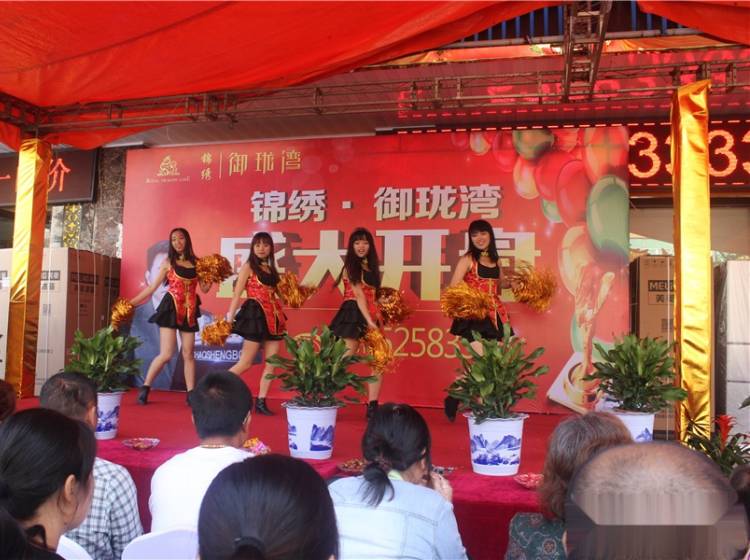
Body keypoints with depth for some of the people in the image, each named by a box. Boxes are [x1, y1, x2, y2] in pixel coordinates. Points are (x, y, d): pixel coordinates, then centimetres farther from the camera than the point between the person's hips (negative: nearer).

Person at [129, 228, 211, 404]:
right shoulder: (168, 262, 3)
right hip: (171, 309, -3)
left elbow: (204, 288, 7)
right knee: (166, 354, -10)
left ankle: (190, 394, 11)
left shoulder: (196, 263, 8)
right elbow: (152, 287, 6)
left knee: (188, 354, 6)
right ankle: (144, 388, 6)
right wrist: (130, 303, 2)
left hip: (189, 312, 3)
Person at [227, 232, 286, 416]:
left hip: (273, 316, 7)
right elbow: (237, 295, -9)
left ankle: (261, 402, 10)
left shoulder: (270, 269, 15)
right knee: (245, 362, -5)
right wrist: (228, 321, -14)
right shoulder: (248, 266, -3)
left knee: (271, 363, 3)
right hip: (255, 315, -7)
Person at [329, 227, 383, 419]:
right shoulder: (351, 266, -5)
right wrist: (369, 320, -20)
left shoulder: (370, 266, 18)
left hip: (370, 315, 8)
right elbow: (359, 295, -14)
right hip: (354, 315, -7)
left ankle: (372, 406, 6)